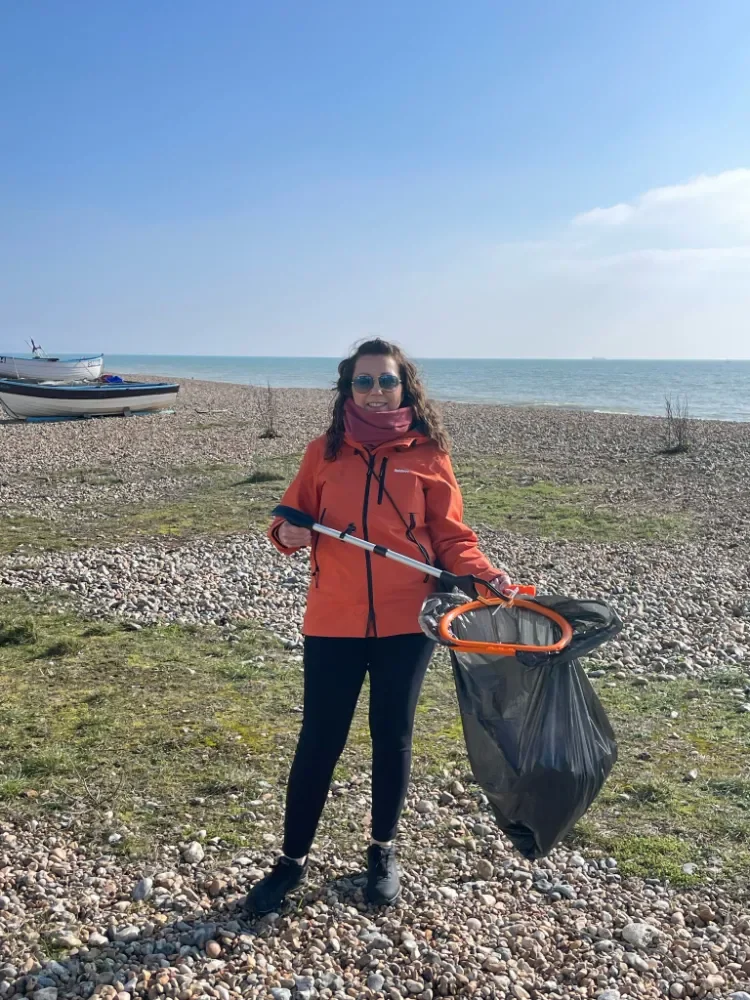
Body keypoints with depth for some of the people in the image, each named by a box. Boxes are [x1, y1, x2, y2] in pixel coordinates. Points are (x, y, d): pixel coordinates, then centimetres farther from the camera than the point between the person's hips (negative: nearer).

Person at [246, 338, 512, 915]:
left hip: (406, 624, 0)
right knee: (320, 740, 6)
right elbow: (293, 517, 10)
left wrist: (484, 573, -16)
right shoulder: (325, 452, 3)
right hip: (333, 624, 1)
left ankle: (383, 851, 34)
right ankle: (293, 860, 25)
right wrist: (288, 534, -12)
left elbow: (451, 536, 1)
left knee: (393, 738, 12)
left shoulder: (427, 455, 0)